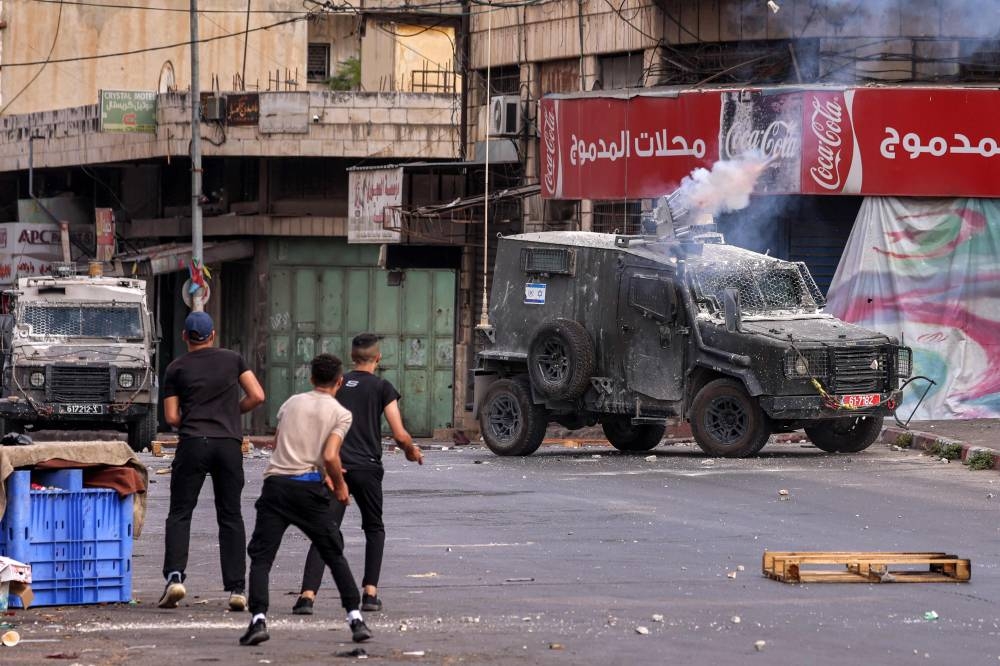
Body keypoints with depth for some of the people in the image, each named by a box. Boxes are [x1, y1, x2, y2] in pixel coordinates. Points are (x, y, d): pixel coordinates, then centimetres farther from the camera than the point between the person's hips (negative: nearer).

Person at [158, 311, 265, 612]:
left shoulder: (176, 368, 6)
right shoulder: (233, 359, 10)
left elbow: (171, 417, 4)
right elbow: (257, 396, 3)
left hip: (193, 442, -1)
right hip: (229, 443, 1)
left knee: (179, 514, 3)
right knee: (231, 517, 6)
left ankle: (175, 576, -16)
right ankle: (236, 589, -1)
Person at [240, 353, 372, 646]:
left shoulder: (292, 403, 15)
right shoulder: (341, 414, 2)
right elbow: (330, 456, -11)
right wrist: (340, 486, 7)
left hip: (276, 483, 1)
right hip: (309, 488, -1)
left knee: (261, 557, 2)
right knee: (335, 556, 13)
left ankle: (259, 619, -15)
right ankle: (356, 619, 8)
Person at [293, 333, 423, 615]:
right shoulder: (383, 388, 1)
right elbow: (400, 434, -3)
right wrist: (412, 451, 16)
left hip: (335, 467, 2)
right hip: (367, 468, -2)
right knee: (374, 529, 19)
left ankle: (308, 594, -20)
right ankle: (370, 592, 10)